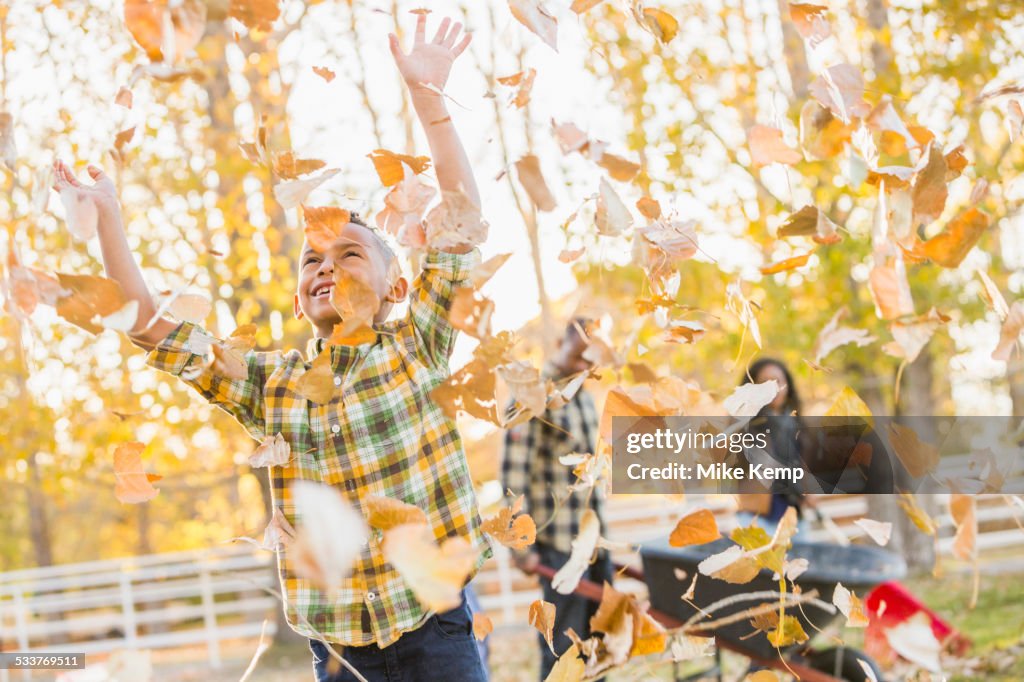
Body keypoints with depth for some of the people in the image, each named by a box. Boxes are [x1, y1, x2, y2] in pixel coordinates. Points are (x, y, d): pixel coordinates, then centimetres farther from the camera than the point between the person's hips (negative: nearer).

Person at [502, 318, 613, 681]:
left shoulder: (585, 398, 12)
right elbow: (514, 475, -16)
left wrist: (602, 532, 18)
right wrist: (521, 546, -17)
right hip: (559, 546, -8)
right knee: (563, 651, -2)